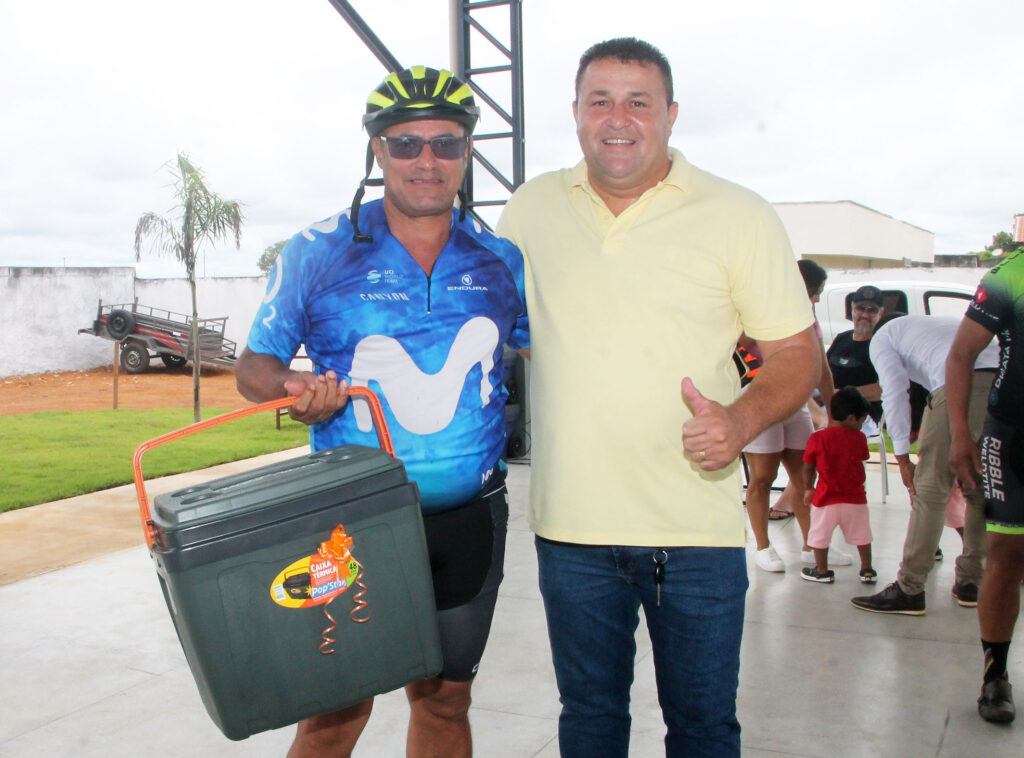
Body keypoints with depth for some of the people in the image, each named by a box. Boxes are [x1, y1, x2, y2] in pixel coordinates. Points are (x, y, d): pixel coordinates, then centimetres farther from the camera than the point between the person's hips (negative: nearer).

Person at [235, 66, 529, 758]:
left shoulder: (500, 260, 4)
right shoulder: (319, 252, -4)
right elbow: (255, 363, 2)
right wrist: (293, 387, -20)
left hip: (468, 521, 3)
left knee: (444, 700, 15)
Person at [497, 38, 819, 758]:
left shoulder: (739, 215, -3)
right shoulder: (532, 209, 5)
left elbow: (798, 351, -1)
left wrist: (742, 418, -20)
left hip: (697, 526, -2)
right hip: (571, 520, 2)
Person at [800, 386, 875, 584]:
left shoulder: (818, 438, -8)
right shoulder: (860, 438, -5)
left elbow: (808, 468, -3)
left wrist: (809, 488, 12)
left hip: (826, 498, -2)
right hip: (856, 499, 2)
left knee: (820, 536, 12)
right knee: (862, 535, 18)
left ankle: (822, 571, 20)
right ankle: (867, 570, 27)